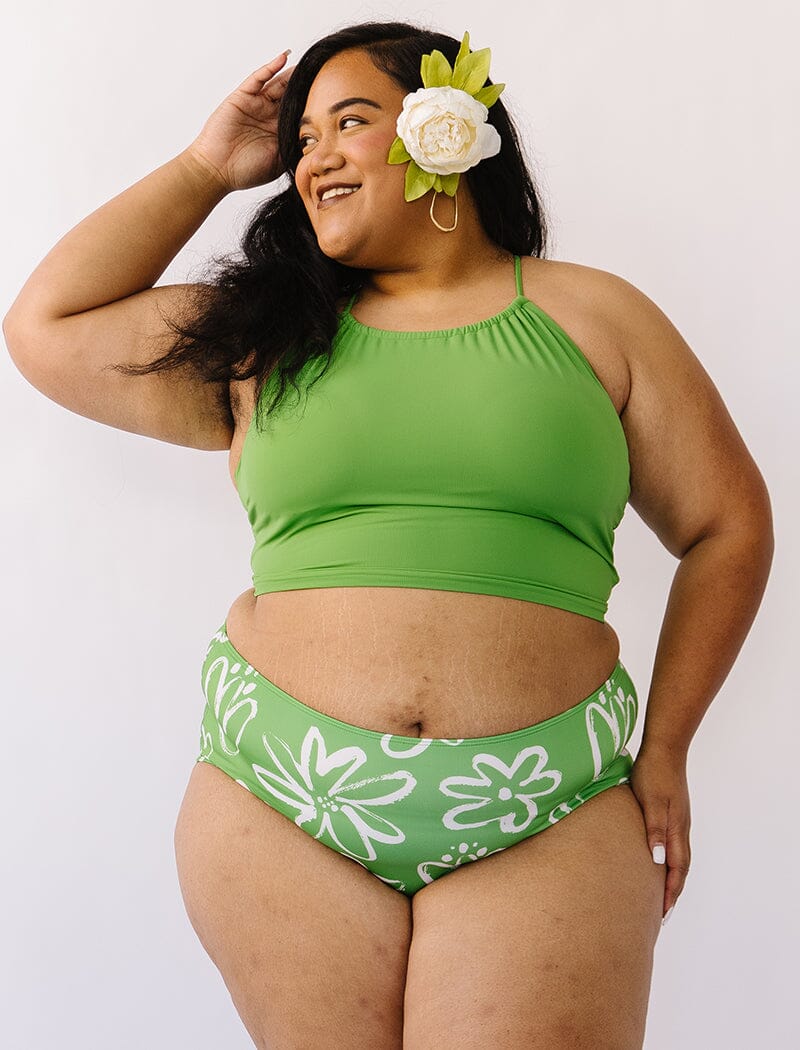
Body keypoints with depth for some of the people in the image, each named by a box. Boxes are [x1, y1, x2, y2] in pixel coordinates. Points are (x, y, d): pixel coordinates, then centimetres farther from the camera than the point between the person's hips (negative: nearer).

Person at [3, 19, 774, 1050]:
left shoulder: (591, 315, 8)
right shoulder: (263, 335, 12)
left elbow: (728, 528, 11)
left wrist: (664, 746, 6)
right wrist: (205, 168, 14)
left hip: (544, 824, -1)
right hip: (280, 809, 2)